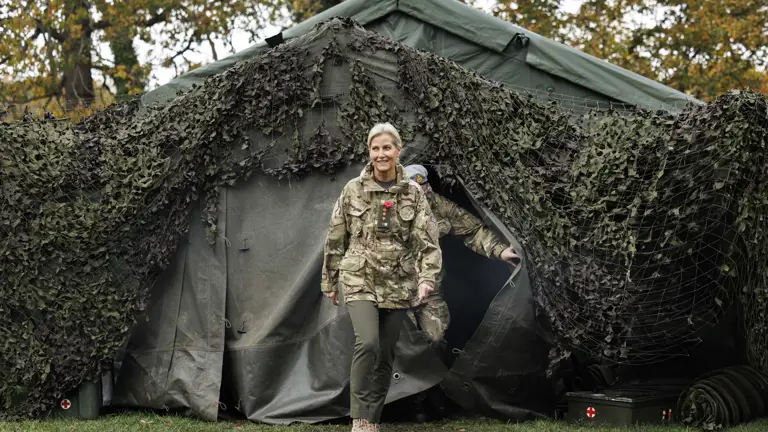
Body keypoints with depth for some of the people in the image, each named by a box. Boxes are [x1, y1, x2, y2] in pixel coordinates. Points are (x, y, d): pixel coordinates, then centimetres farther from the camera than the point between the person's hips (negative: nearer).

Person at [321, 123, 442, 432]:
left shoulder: (413, 193, 0)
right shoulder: (353, 190, -1)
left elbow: (428, 241, -6)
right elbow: (335, 239, 6)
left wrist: (427, 278, -21)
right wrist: (329, 281, 9)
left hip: (397, 284, 2)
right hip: (360, 280, -2)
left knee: (385, 354, 8)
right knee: (367, 343, -22)